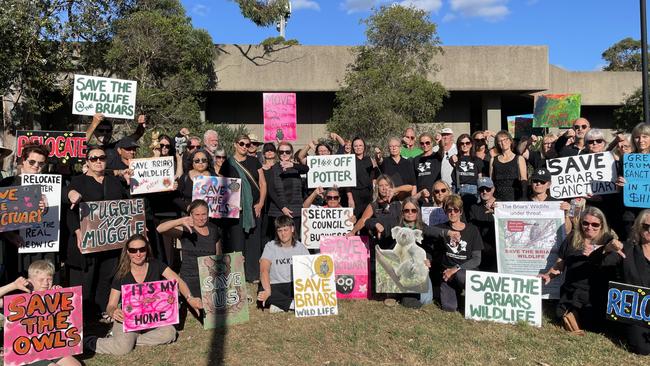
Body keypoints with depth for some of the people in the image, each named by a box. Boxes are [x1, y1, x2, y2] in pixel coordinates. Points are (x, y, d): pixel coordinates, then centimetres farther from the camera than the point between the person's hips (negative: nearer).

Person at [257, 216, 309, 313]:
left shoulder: (300, 247, 6)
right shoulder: (270, 246, -2)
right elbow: (264, 270, -17)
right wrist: (268, 291, -35)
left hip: (295, 285, 2)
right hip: (275, 286, -2)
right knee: (262, 292, -34)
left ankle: (281, 305, -26)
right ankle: (295, 304, -25)